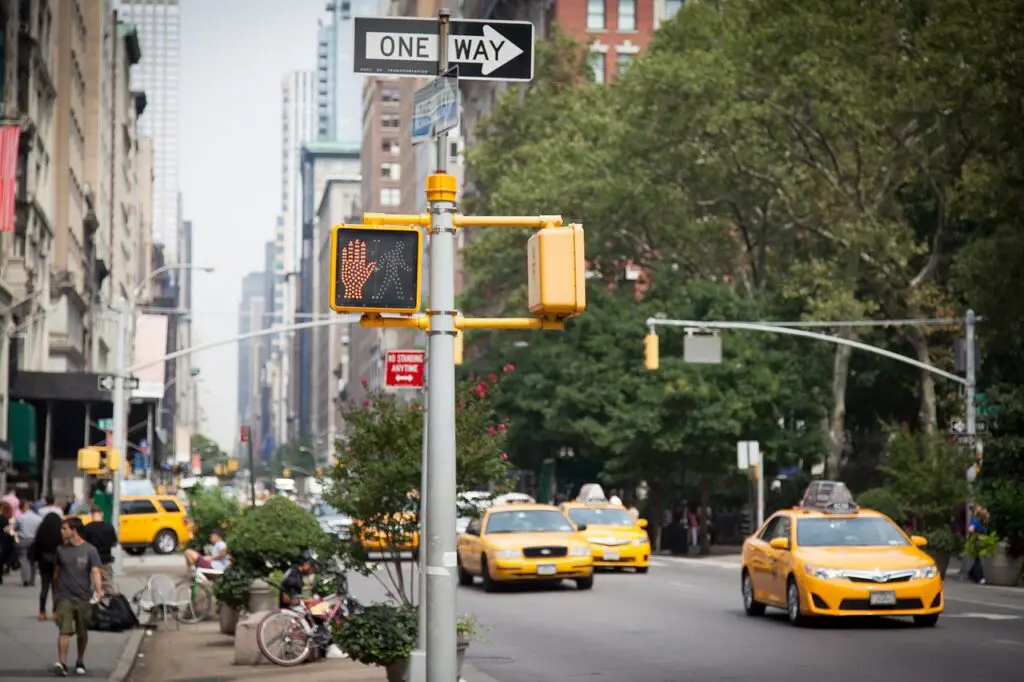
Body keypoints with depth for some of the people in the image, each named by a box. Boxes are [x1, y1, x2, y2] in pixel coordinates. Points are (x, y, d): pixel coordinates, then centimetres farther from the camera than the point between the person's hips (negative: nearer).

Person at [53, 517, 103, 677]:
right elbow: (57, 571, 15)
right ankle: (62, 663, -18)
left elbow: (95, 572, -11)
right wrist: (55, 591, 17)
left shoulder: (89, 550, -4)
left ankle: (80, 662, 28)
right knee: (64, 630, -12)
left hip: (83, 598, -1)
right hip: (65, 597, 1)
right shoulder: (61, 550, 5)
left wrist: (98, 591, -26)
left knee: (82, 633, 12)